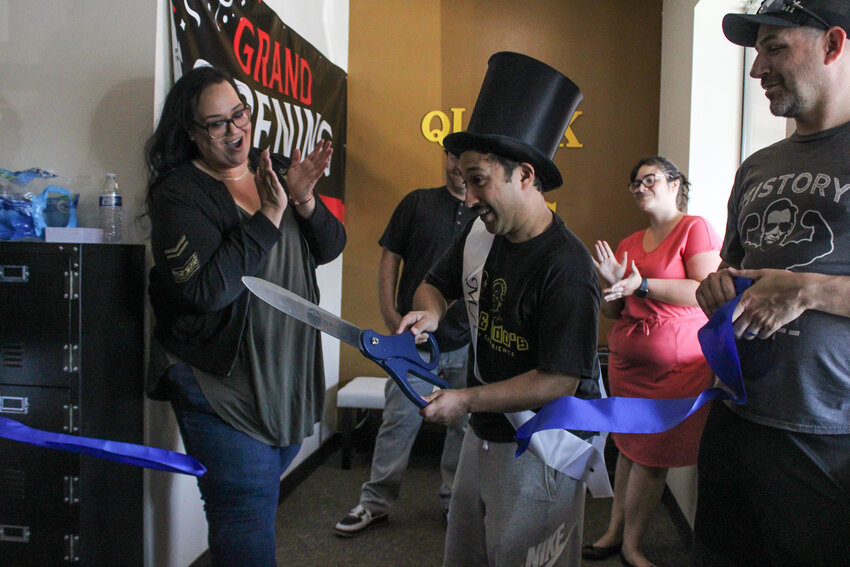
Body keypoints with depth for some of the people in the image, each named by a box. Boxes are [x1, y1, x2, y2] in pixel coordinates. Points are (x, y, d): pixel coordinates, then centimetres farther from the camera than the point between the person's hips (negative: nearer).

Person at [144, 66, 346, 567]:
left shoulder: (276, 170, 6)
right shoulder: (179, 194, -12)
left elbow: (331, 247, 3)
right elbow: (206, 289, -23)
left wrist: (305, 201, -16)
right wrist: (266, 219, -24)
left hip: (290, 371, 6)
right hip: (223, 382, -6)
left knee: (264, 495, 21)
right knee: (247, 514, -2)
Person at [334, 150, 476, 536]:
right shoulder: (418, 203, 3)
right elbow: (389, 259, 3)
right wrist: (392, 321, -5)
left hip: (469, 344, 2)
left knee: (465, 425, 12)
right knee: (399, 421, 4)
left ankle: (454, 499, 30)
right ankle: (375, 501, 19)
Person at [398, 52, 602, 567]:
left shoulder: (565, 268, -24)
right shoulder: (479, 235, -1)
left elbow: (560, 381, -24)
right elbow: (436, 285, 16)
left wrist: (466, 400, -21)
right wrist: (429, 313, -7)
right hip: (483, 436, 8)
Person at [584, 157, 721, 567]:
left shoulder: (695, 228, -4)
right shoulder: (628, 244, 13)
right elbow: (613, 312, 15)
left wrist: (642, 285, -19)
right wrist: (612, 283, -6)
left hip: (677, 363, -5)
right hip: (627, 360, 5)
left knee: (652, 455, 2)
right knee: (628, 446, 12)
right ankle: (615, 531, 24)